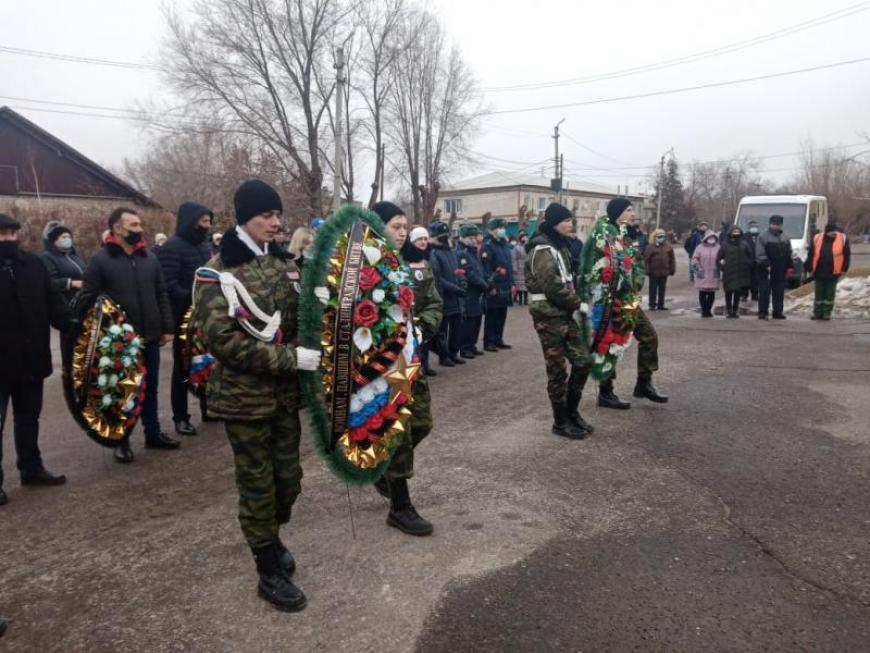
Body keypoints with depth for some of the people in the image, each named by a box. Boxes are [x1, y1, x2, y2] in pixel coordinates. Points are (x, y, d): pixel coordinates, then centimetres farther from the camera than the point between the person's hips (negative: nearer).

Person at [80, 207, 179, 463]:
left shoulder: (149, 257, 7)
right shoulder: (100, 260, -6)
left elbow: (161, 294, 9)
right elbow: (87, 300, -6)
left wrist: (168, 327, 4)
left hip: (150, 336, 4)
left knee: (150, 388, 15)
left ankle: (153, 433, 28)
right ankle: (122, 440, 22)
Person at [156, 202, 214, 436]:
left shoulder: (204, 246, 12)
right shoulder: (172, 247, -12)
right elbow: (169, 287, -20)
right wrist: (193, 298, -27)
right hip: (184, 317, -7)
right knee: (183, 367, 3)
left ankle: (208, 407, 28)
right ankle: (180, 417, 13)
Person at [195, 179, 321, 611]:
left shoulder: (283, 263, 6)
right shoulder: (217, 273, -11)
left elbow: (301, 318, 16)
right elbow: (223, 340, -19)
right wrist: (289, 358, -23)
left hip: (285, 392, 5)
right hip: (244, 395, -5)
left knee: (289, 479, 15)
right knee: (257, 485, 8)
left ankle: (269, 538, 44)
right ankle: (269, 573, 26)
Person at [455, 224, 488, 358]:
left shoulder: (473, 251, 16)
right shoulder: (460, 253, -14)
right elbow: (470, 274, -20)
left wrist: (485, 285, 6)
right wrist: (485, 285, -13)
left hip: (477, 293, 9)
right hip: (468, 294, -9)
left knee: (477, 320, 13)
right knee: (468, 322, -4)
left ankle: (471, 345, 23)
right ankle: (464, 348, 5)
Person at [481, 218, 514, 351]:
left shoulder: (504, 245, 16)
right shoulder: (488, 246, -11)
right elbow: (485, 268, -18)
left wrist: (512, 283, 17)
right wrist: (490, 286, -21)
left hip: (505, 287, 8)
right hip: (494, 287, -8)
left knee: (502, 315, 12)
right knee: (492, 316, -2)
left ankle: (498, 340, 22)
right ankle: (488, 342, 4)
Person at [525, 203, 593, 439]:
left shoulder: (560, 246, 15)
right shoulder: (542, 250, -16)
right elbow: (552, 286, -23)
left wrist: (575, 301, 4)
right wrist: (576, 301, -10)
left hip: (566, 314, 9)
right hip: (549, 316, -9)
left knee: (582, 362, 9)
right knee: (558, 371, -1)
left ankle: (572, 411, 25)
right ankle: (560, 422, 13)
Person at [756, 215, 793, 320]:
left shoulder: (785, 238, 17)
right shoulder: (762, 237, -4)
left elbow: (789, 254, 19)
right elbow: (760, 254, -12)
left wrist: (790, 266, 10)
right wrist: (766, 264, -21)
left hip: (780, 271, 6)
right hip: (766, 270, -6)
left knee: (779, 292, 9)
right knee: (764, 291, -5)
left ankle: (778, 312, 16)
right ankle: (762, 312, -1)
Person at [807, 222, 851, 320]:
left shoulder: (843, 239, -4)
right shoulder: (817, 239, -2)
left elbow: (847, 256, 0)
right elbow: (810, 255, 3)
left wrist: (843, 269, -3)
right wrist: (810, 269, 1)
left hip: (834, 273, -1)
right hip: (819, 273, 1)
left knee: (830, 294, 6)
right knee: (819, 294, 8)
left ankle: (827, 313, 15)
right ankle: (817, 313, 16)